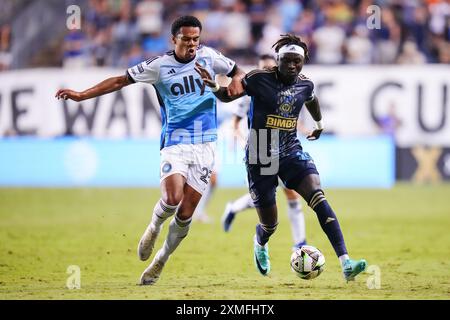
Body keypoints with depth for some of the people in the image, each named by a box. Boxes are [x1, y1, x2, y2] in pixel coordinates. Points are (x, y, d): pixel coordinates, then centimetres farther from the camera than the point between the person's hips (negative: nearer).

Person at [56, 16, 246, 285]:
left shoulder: (208, 57, 3)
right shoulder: (159, 66, -2)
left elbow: (237, 71, 19)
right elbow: (121, 81, 3)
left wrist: (237, 80, -6)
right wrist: (81, 95, -2)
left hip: (204, 144, 1)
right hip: (175, 143, -1)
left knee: (186, 213, -1)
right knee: (172, 198, -24)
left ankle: (160, 262, 20)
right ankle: (154, 228, 11)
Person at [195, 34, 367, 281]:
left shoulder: (305, 84, 0)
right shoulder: (259, 79, -13)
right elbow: (228, 95, -2)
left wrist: (319, 123, 41)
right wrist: (214, 87, -24)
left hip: (291, 152, 3)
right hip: (260, 156, -3)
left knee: (318, 197, -22)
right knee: (269, 224, 5)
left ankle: (345, 263, -29)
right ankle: (260, 243, 48)